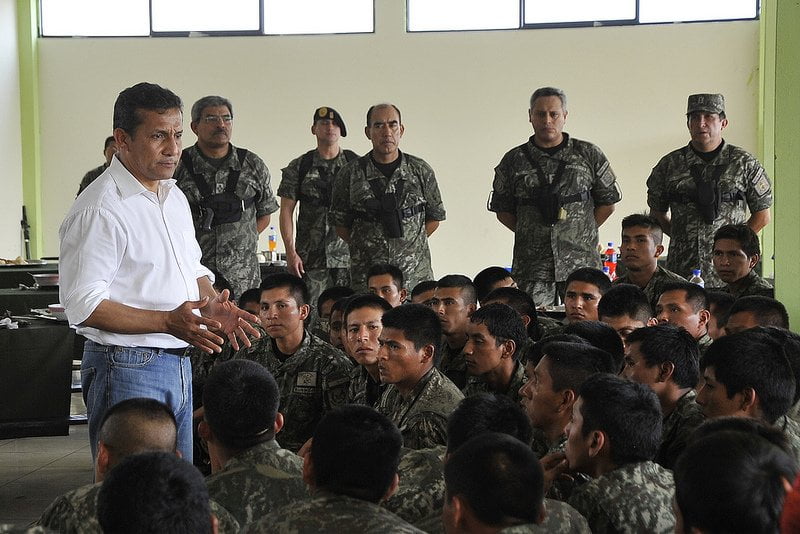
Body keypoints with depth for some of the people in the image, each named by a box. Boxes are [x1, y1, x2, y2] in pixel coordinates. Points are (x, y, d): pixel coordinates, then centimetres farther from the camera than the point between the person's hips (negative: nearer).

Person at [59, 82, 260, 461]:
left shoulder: (175, 197, 14)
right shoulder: (98, 210, -15)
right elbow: (83, 306, -20)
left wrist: (212, 305, 3)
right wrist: (168, 322, -26)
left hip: (179, 364, 9)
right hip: (126, 369, -9)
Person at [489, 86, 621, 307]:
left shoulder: (589, 155, 5)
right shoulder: (513, 161, 7)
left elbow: (608, 203, 11)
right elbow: (502, 210, 13)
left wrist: (581, 232, 5)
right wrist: (532, 234, 5)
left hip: (581, 261, 0)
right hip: (531, 266, 0)